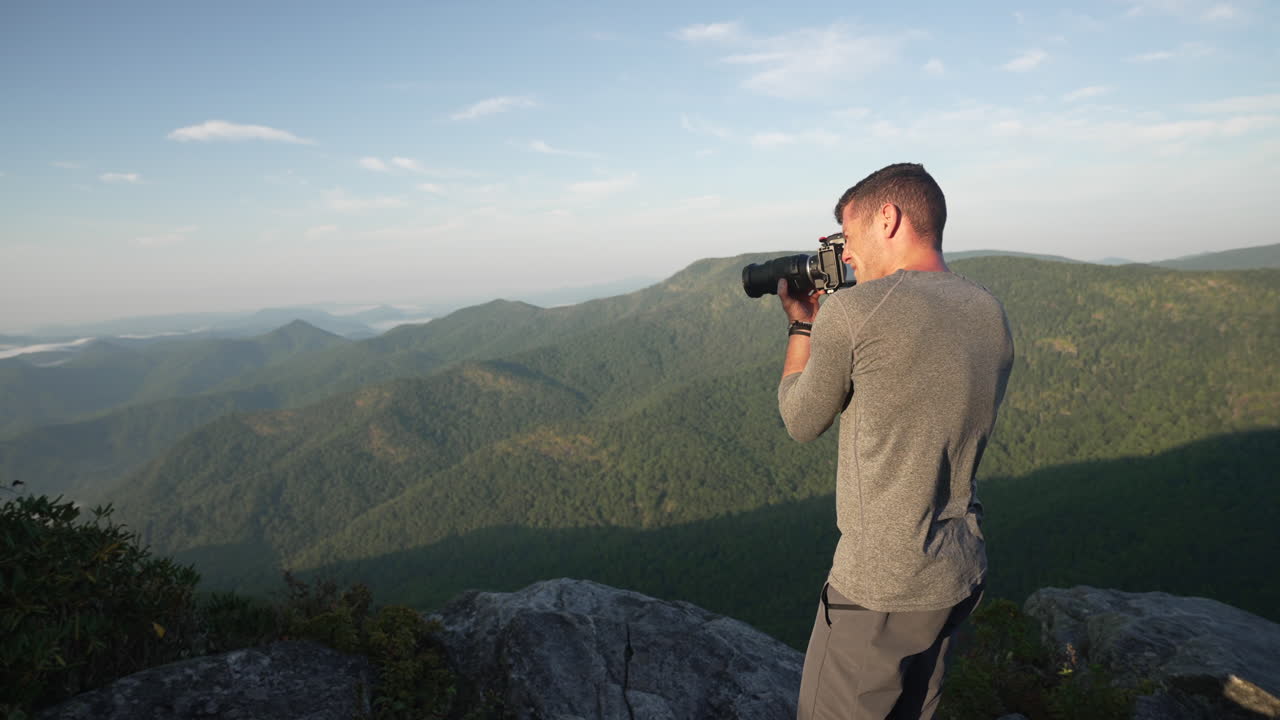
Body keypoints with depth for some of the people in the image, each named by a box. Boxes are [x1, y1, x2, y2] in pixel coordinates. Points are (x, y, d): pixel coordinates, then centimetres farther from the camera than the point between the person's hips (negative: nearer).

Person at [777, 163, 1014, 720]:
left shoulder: (851, 311, -19)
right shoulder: (992, 315, 3)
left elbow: (801, 422, -4)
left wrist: (801, 324, 9)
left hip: (880, 590, -7)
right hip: (961, 577, 8)